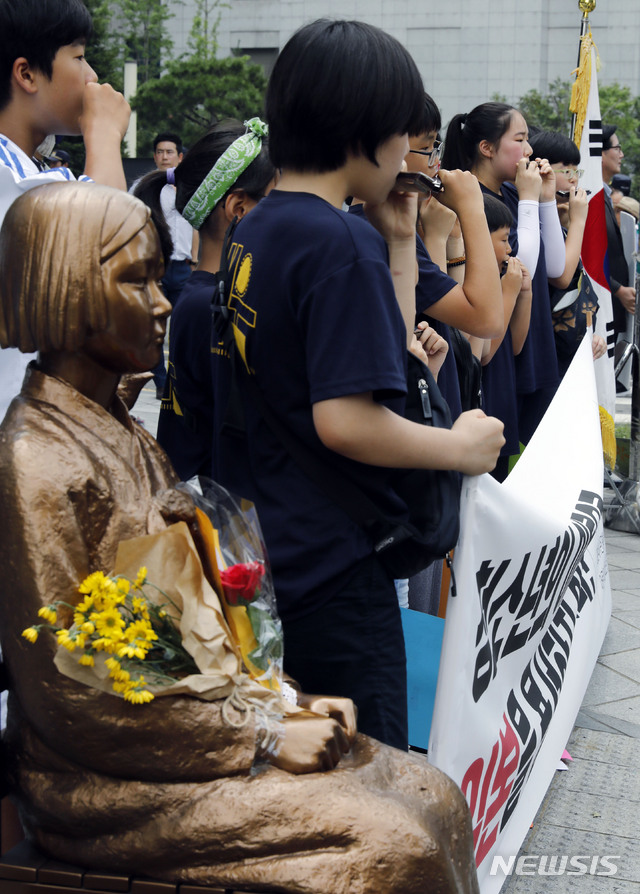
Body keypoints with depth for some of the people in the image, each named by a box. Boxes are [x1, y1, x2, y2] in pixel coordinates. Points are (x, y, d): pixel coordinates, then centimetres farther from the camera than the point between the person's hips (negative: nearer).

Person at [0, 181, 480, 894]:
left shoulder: (126, 435, 11)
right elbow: (75, 706, -20)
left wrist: (287, 702, 2)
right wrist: (262, 740, -15)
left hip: (198, 718, 9)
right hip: (105, 786, -9)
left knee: (430, 793, 0)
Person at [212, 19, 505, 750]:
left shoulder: (255, 229, 9)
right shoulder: (343, 244, -20)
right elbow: (345, 420, -26)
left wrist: (398, 240, 8)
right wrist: (460, 448, -12)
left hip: (254, 546, 9)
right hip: (333, 565, -9)